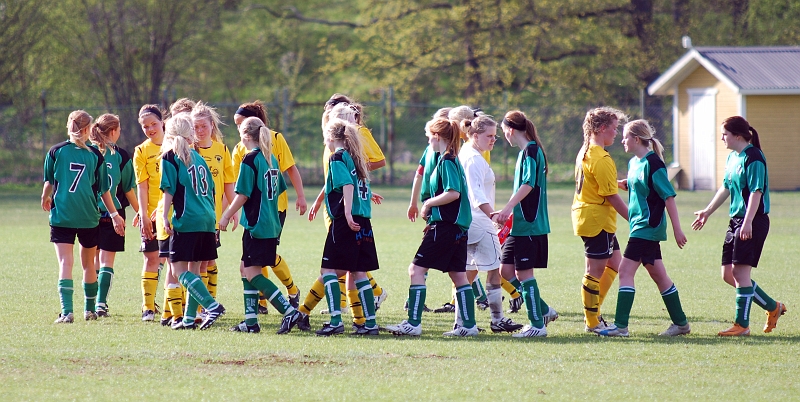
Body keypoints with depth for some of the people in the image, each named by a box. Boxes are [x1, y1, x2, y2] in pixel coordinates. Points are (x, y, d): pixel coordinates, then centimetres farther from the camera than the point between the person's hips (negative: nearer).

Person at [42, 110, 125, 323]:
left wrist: (45, 199, 30)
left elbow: (49, 182, 8)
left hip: (61, 216, -1)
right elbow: (103, 190, 4)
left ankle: (67, 311, -21)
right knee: (88, 264, 17)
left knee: (65, 263, -6)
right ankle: (89, 310, 27)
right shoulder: (95, 155, 0)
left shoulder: (56, 151, -1)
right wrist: (114, 215, 15)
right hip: (89, 217, 1)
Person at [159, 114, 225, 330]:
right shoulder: (198, 157, 15)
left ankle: (211, 305, -21)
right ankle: (189, 318, 10)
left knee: (179, 270, -6)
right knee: (193, 271, 12)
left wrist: (165, 217, -9)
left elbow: (169, 190, -10)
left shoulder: (170, 157, -3)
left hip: (186, 221, -7)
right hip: (207, 221, 7)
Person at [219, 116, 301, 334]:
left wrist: (226, 216, -4)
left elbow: (243, 195, -15)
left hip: (257, 225, -9)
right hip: (272, 224, 9)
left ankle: (289, 311, -16)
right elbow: (279, 190, 18)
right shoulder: (271, 158, 12)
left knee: (252, 273, -7)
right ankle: (251, 320, 13)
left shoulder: (250, 159, -13)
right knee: (246, 268, 15)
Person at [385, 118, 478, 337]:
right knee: (458, 274, 11)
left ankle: (413, 323, -10)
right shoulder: (452, 160, 16)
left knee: (416, 269, -7)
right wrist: (433, 219, 16)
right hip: (457, 226, 10)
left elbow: (453, 193, -24)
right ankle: (469, 325, 10)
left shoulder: (447, 161, -13)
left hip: (445, 226, -10)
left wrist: (429, 204, -11)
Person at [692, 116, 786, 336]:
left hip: (754, 221, -10)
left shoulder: (753, 158, -14)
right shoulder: (732, 157, 14)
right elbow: (726, 188, 25)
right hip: (736, 220, 10)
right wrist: (707, 212, 30)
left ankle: (742, 324, -5)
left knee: (740, 271, -10)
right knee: (728, 274, 8)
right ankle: (773, 307, 20)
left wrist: (748, 222, -27)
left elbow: (756, 192, -20)